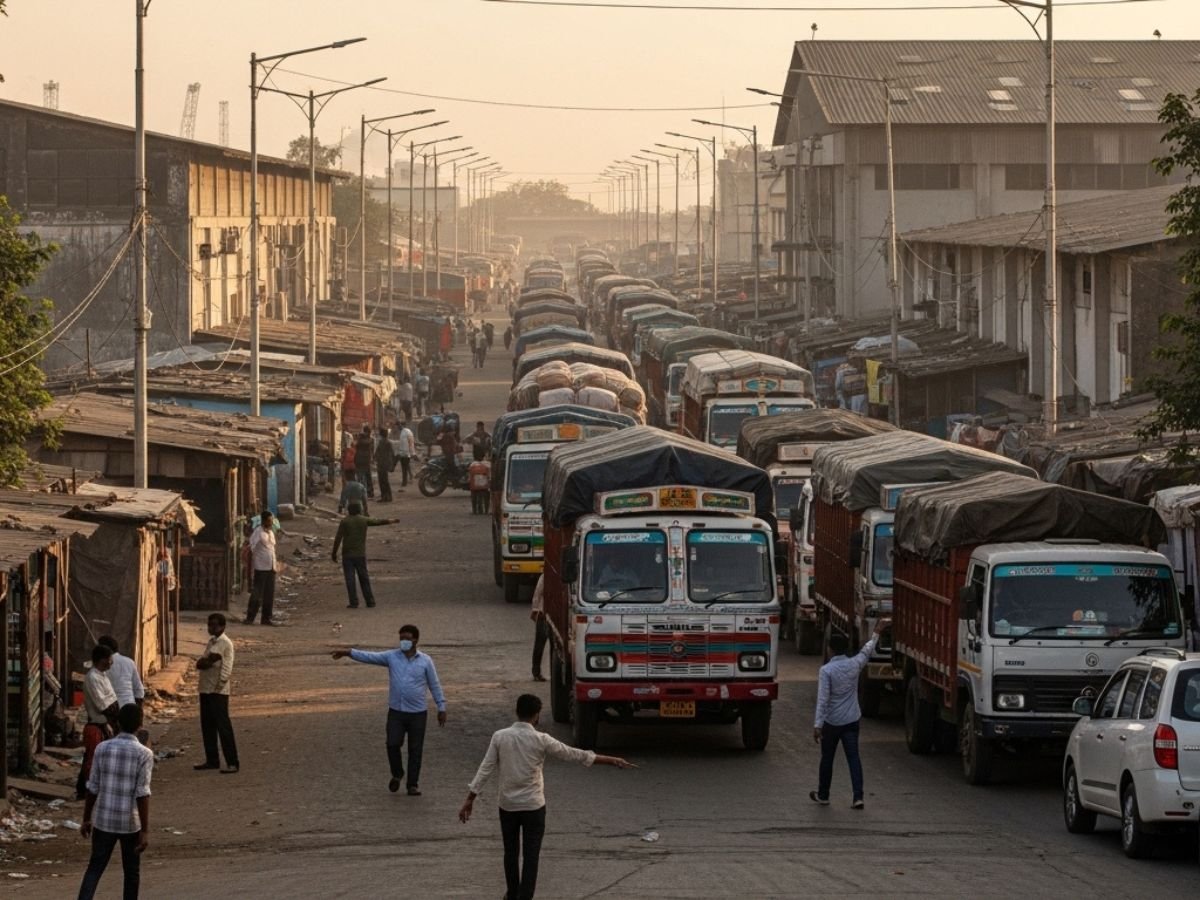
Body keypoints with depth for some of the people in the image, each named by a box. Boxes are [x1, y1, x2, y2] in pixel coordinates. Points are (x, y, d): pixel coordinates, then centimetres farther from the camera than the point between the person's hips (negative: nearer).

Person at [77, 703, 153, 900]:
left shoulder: (103, 749, -2)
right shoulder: (144, 754, -11)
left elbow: (92, 789, 2)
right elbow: (142, 795, -14)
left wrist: (86, 819, 12)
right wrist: (145, 830, -12)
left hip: (103, 821, 2)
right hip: (130, 823, -2)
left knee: (95, 867, 7)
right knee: (131, 871, 14)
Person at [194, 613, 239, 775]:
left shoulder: (226, 643, -11)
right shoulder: (211, 642, 15)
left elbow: (226, 669, -17)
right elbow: (199, 663, 8)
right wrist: (207, 660, -14)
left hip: (218, 691, -9)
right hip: (205, 689, 9)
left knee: (223, 726, -9)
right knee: (207, 726, 13)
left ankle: (232, 763, -9)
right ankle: (211, 760, 23)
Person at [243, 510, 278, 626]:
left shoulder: (271, 532, 13)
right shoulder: (258, 533, -10)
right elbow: (251, 549, -13)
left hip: (271, 568, 7)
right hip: (261, 568, -7)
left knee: (269, 595, 8)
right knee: (257, 594, -6)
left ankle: (266, 618, 14)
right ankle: (250, 618, -1)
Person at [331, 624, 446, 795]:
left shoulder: (425, 661, 0)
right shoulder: (391, 657, 3)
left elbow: (434, 685, 5)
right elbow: (369, 657, -6)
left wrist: (441, 708, 4)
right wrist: (349, 653, -19)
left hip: (418, 713, -1)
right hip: (396, 711, 1)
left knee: (415, 749, 2)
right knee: (393, 744, -8)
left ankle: (413, 784, 13)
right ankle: (397, 775, 19)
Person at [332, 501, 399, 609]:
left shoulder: (344, 522, -4)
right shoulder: (364, 520, 2)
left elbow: (337, 539, -8)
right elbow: (379, 522, 15)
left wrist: (334, 553, -2)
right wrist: (391, 521, 30)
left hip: (347, 555, -2)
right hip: (360, 554, 2)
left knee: (350, 579, -1)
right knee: (364, 578, 11)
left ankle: (354, 603, -5)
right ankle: (370, 601, 10)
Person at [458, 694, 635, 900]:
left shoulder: (500, 737, -6)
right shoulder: (541, 740, -12)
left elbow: (485, 769, -7)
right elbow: (574, 755, -7)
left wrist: (469, 800, -2)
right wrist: (612, 761, 1)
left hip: (507, 804, 3)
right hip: (533, 805, -3)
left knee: (511, 853, 19)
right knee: (531, 856, 0)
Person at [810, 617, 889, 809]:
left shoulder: (826, 670, -15)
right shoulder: (854, 665, -3)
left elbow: (822, 700, -19)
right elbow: (867, 651, 19)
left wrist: (817, 725, -18)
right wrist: (877, 633, 35)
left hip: (832, 721, -3)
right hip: (851, 721, 3)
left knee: (827, 758, 12)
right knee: (853, 757, 1)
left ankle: (823, 795, 26)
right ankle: (858, 797, -9)